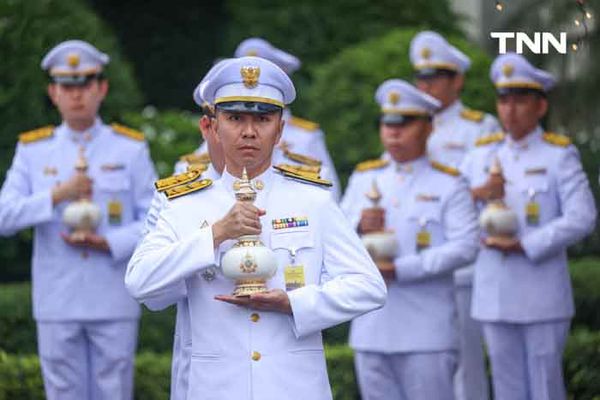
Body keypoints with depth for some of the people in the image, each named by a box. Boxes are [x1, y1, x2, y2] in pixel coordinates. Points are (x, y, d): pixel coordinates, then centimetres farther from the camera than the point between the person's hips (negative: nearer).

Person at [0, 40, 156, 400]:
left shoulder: (131, 149, 4)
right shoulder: (32, 151, 6)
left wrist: (110, 243, -14)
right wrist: (58, 195, -15)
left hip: (115, 304, -1)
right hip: (57, 304, 1)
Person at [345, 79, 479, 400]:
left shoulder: (448, 185, 0)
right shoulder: (364, 179, 14)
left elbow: (464, 248, -11)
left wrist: (400, 270, -18)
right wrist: (359, 227, -12)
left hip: (426, 333, -4)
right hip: (372, 330, 4)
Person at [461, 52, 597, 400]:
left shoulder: (560, 156, -3)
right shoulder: (482, 156, 10)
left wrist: (523, 246, -17)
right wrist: (475, 195, -9)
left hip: (542, 299, -4)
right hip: (495, 298, 4)